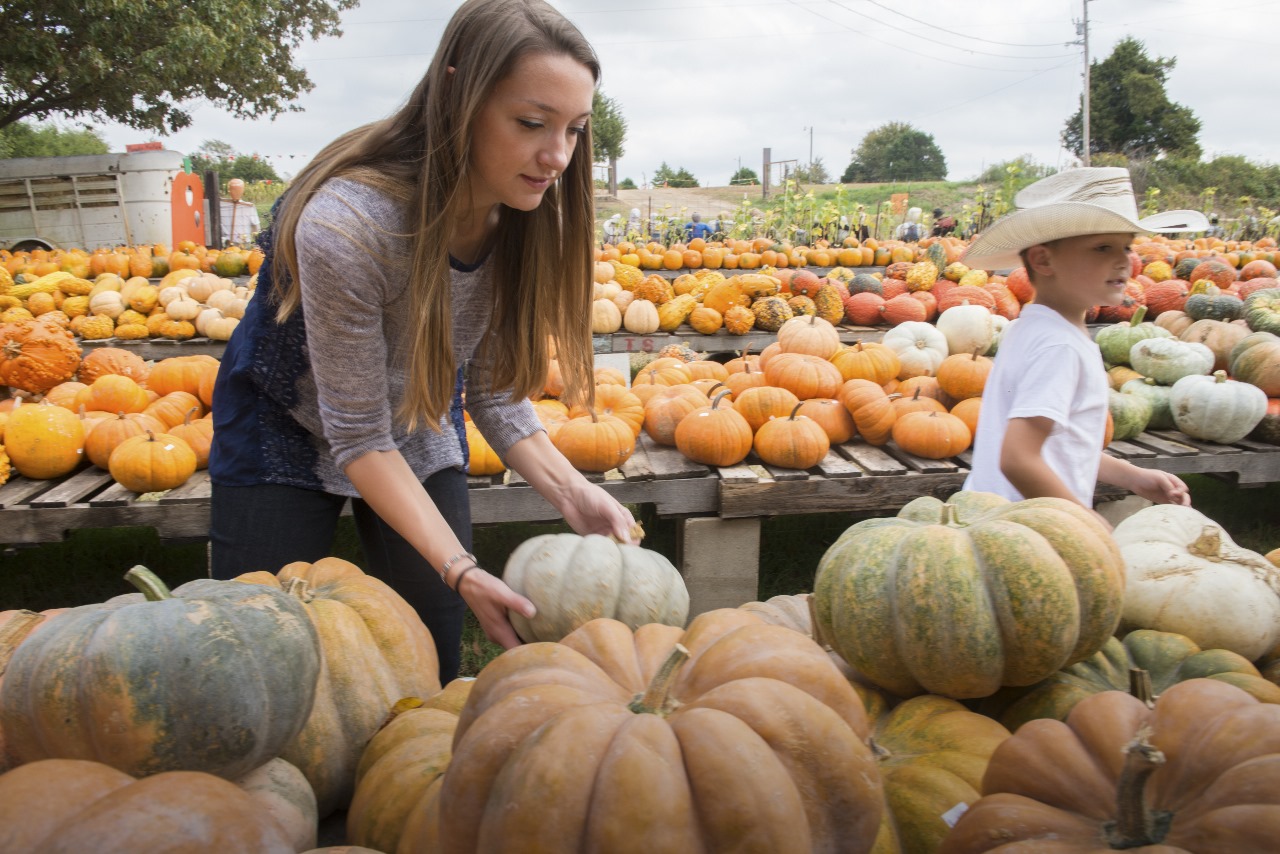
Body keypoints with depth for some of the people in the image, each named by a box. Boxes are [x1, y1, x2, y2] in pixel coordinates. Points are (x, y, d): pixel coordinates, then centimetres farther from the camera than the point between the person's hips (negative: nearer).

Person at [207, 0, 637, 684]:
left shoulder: (526, 219, -19)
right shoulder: (346, 224, -36)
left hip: (422, 435, 5)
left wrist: (569, 491, -24)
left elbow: (495, 388, -9)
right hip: (288, 430, -4)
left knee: (433, 657, 3)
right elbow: (359, 436, -28)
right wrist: (459, 569, -36)